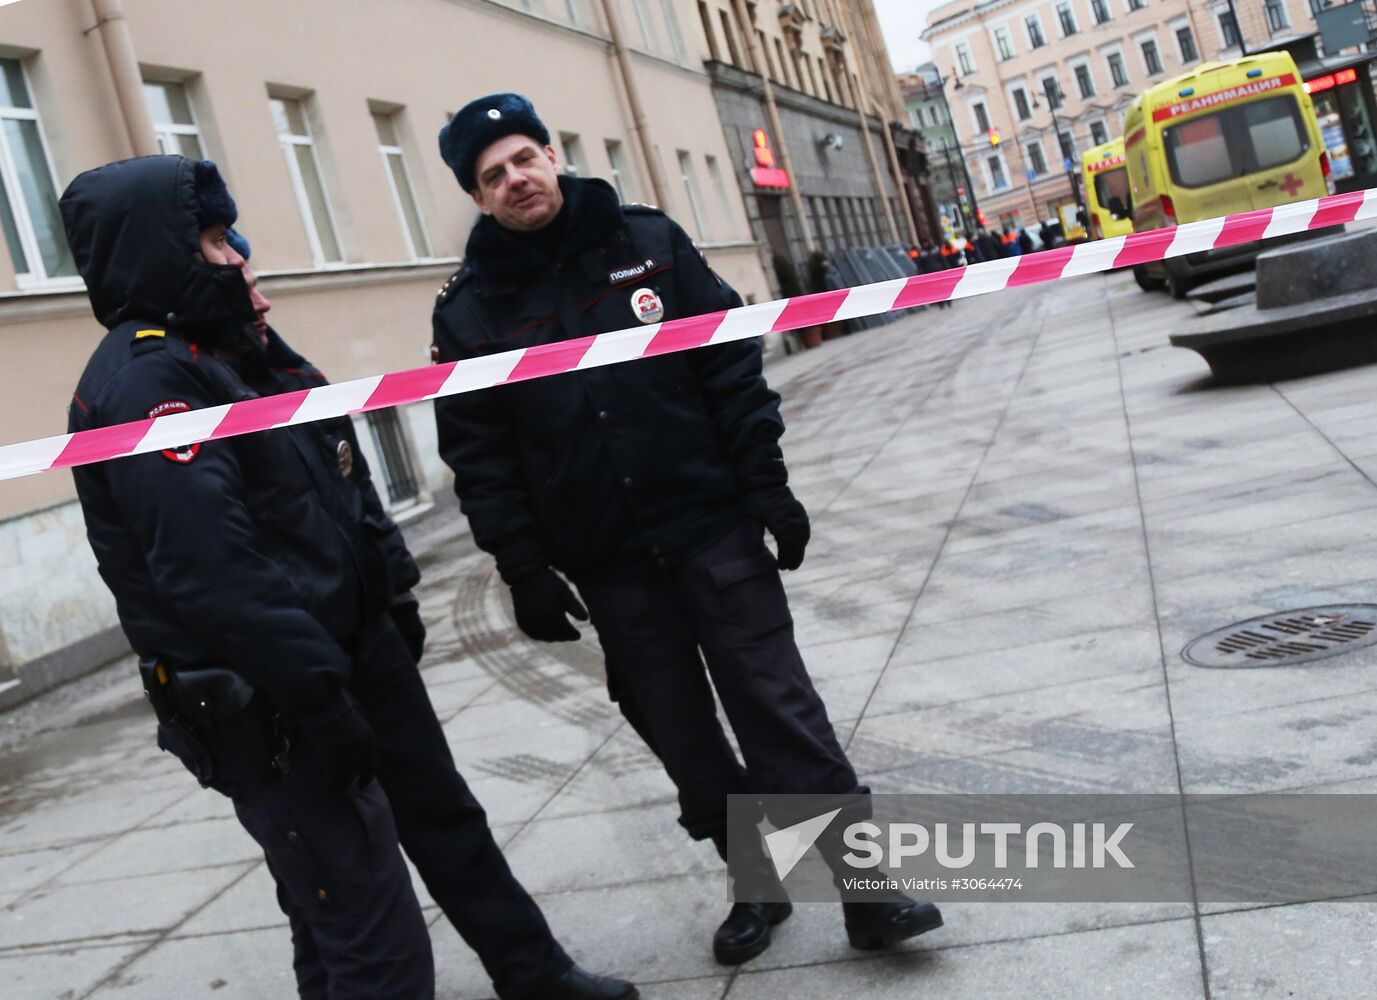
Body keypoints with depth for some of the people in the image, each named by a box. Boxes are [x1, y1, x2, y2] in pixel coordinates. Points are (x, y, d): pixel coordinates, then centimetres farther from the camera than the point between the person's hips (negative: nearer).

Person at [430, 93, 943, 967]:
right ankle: (758, 884, 28)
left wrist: (768, 488, -5)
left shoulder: (648, 242, 2)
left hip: (713, 529, -1)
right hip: (607, 565, 2)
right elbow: (480, 459, 0)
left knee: (779, 710, 0)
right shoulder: (471, 310, 1)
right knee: (680, 733, 11)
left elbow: (734, 368, 0)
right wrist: (524, 570, -5)